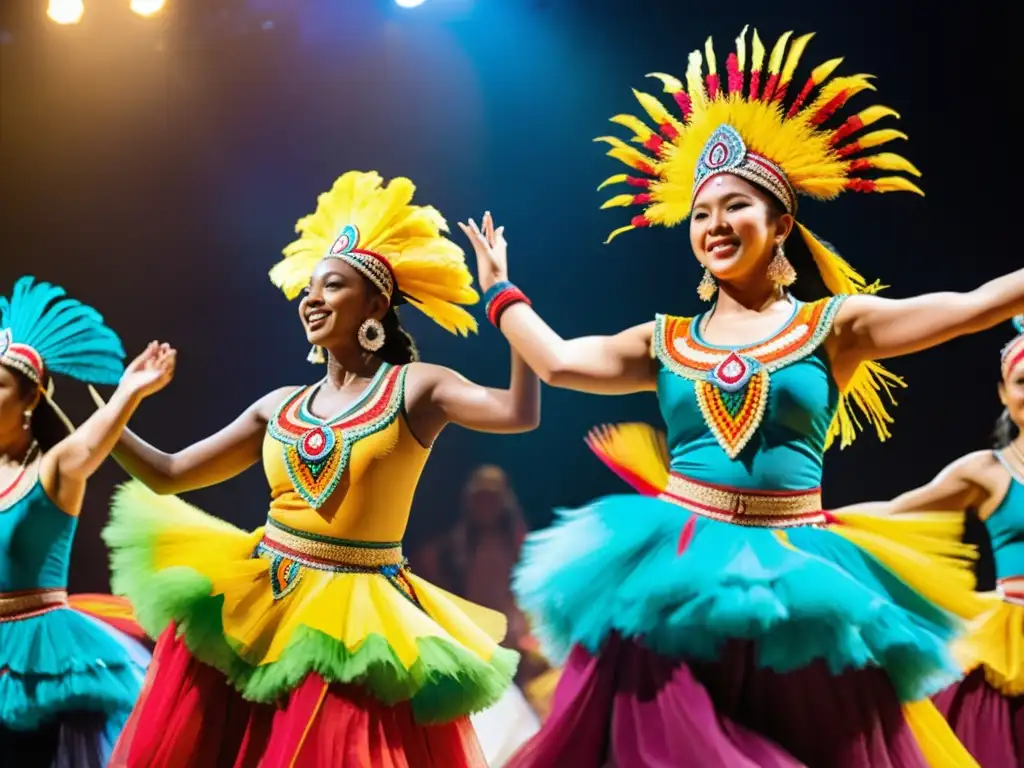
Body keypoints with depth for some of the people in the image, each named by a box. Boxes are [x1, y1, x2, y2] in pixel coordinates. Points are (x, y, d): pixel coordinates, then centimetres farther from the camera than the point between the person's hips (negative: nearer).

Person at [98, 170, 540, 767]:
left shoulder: (414, 387, -4)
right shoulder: (280, 407, 9)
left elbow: (519, 413, -22)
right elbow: (169, 476, 12)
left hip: (358, 622, -5)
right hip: (258, 607, 5)